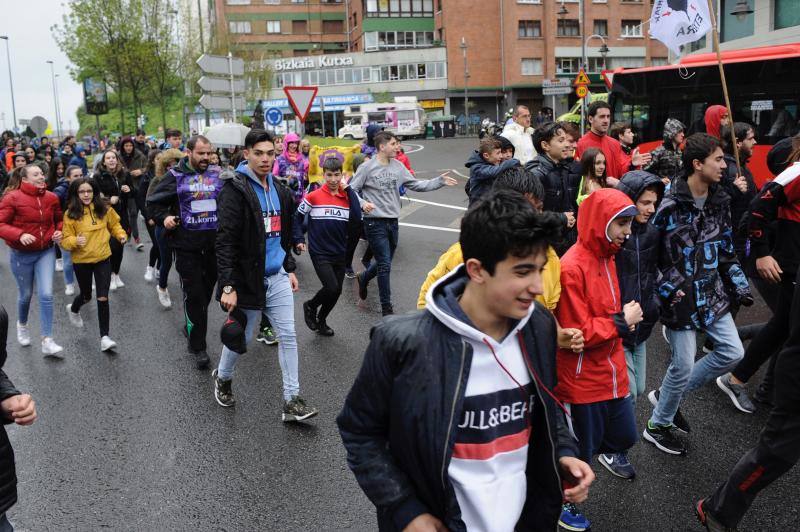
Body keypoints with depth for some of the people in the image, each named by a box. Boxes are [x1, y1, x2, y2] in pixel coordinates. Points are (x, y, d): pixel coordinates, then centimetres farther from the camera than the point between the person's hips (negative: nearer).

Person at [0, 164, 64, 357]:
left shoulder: (51, 197, -3)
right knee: (26, 294, 14)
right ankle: (22, 325, 47)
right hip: (21, 254, -2)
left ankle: (47, 341, -3)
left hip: (46, 252, 2)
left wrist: (59, 231, -5)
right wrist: (20, 235, -31)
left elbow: (59, 220, 15)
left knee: (46, 295, -8)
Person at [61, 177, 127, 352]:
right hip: (81, 261, -1)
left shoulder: (104, 209, -4)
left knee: (103, 298, -5)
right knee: (86, 296, 17)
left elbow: (114, 225, 13)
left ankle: (104, 337, 3)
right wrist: (75, 241, -29)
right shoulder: (71, 214, -11)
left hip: (103, 259, 1)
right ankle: (73, 309, 54)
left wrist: (121, 234, -6)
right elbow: (65, 239, -9)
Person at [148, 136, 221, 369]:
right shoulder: (175, 176, -1)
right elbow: (153, 203, 6)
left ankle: (191, 326, 39)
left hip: (215, 244, 3)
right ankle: (197, 346, 6)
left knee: (207, 290, 15)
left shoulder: (218, 174, 6)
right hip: (187, 247, -3)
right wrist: (164, 218, -12)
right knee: (194, 295, -2)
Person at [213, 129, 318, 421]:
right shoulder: (235, 188, -15)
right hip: (248, 278, -6)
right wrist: (228, 286, -23)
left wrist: (290, 269, 17)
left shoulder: (278, 189, 9)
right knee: (242, 338, 9)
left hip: (277, 277, 6)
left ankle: (291, 400, 10)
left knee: (288, 336, 3)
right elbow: (225, 241, -19)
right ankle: (222, 378, 38)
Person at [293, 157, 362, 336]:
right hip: (320, 252, -4)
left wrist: (349, 191, -13)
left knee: (336, 291, 11)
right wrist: (299, 239, -3)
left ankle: (321, 320, 35)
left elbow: (357, 219, -14)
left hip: (340, 253, 5)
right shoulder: (314, 196, -7)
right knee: (332, 287, -17)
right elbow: (297, 217, 4)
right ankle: (310, 306, 13)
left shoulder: (348, 197, 2)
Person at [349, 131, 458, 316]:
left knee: (384, 262, 19)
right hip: (375, 222, -6)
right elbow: (352, 190, -5)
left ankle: (363, 278, 49)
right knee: (385, 265, -6)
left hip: (392, 221, 6)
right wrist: (362, 203, -24)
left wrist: (440, 181, 1)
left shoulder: (398, 167, 7)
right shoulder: (367, 167, -8)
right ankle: (386, 308, 4)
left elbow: (416, 185, 10)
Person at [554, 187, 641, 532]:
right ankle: (562, 501, 35)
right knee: (578, 450, 11)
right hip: (582, 382, -8)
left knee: (624, 436, 19)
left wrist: (625, 318, 1)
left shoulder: (606, 257, 5)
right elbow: (576, 334, -24)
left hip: (612, 372, 8)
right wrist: (621, 322, -15)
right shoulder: (571, 268, -24)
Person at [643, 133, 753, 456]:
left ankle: (666, 395, 24)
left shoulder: (720, 201, 5)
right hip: (679, 297, -8)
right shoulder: (670, 205, -18)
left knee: (733, 353, 9)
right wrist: (665, 291, -16)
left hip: (712, 292, 8)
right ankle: (657, 426, 23)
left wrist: (740, 287, 10)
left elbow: (726, 250, 15)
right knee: (684, 365, 0)